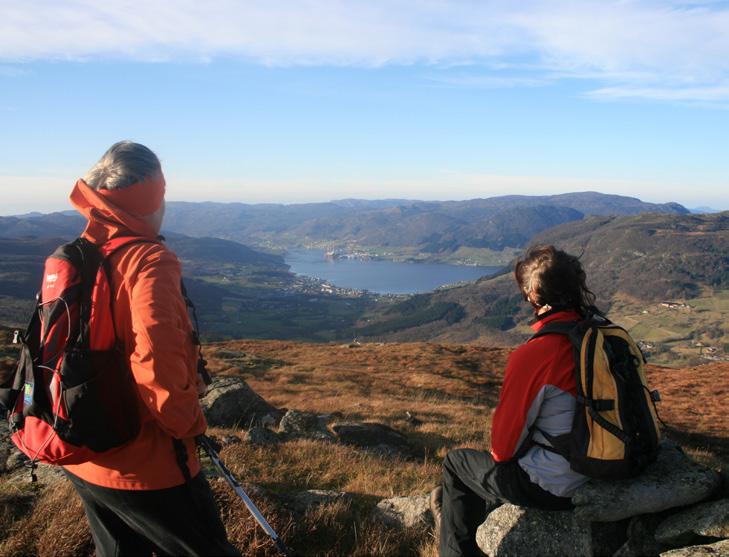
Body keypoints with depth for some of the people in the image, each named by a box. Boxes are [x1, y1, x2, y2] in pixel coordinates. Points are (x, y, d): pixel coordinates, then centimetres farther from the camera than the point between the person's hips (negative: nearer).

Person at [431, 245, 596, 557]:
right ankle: (474, 516, 51)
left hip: (554, 488, -7)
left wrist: (501, 453, 8)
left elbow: (503, 445, -16)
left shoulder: (532, 355, -27)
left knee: (456, 463, 16)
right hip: (600, 470, 7)